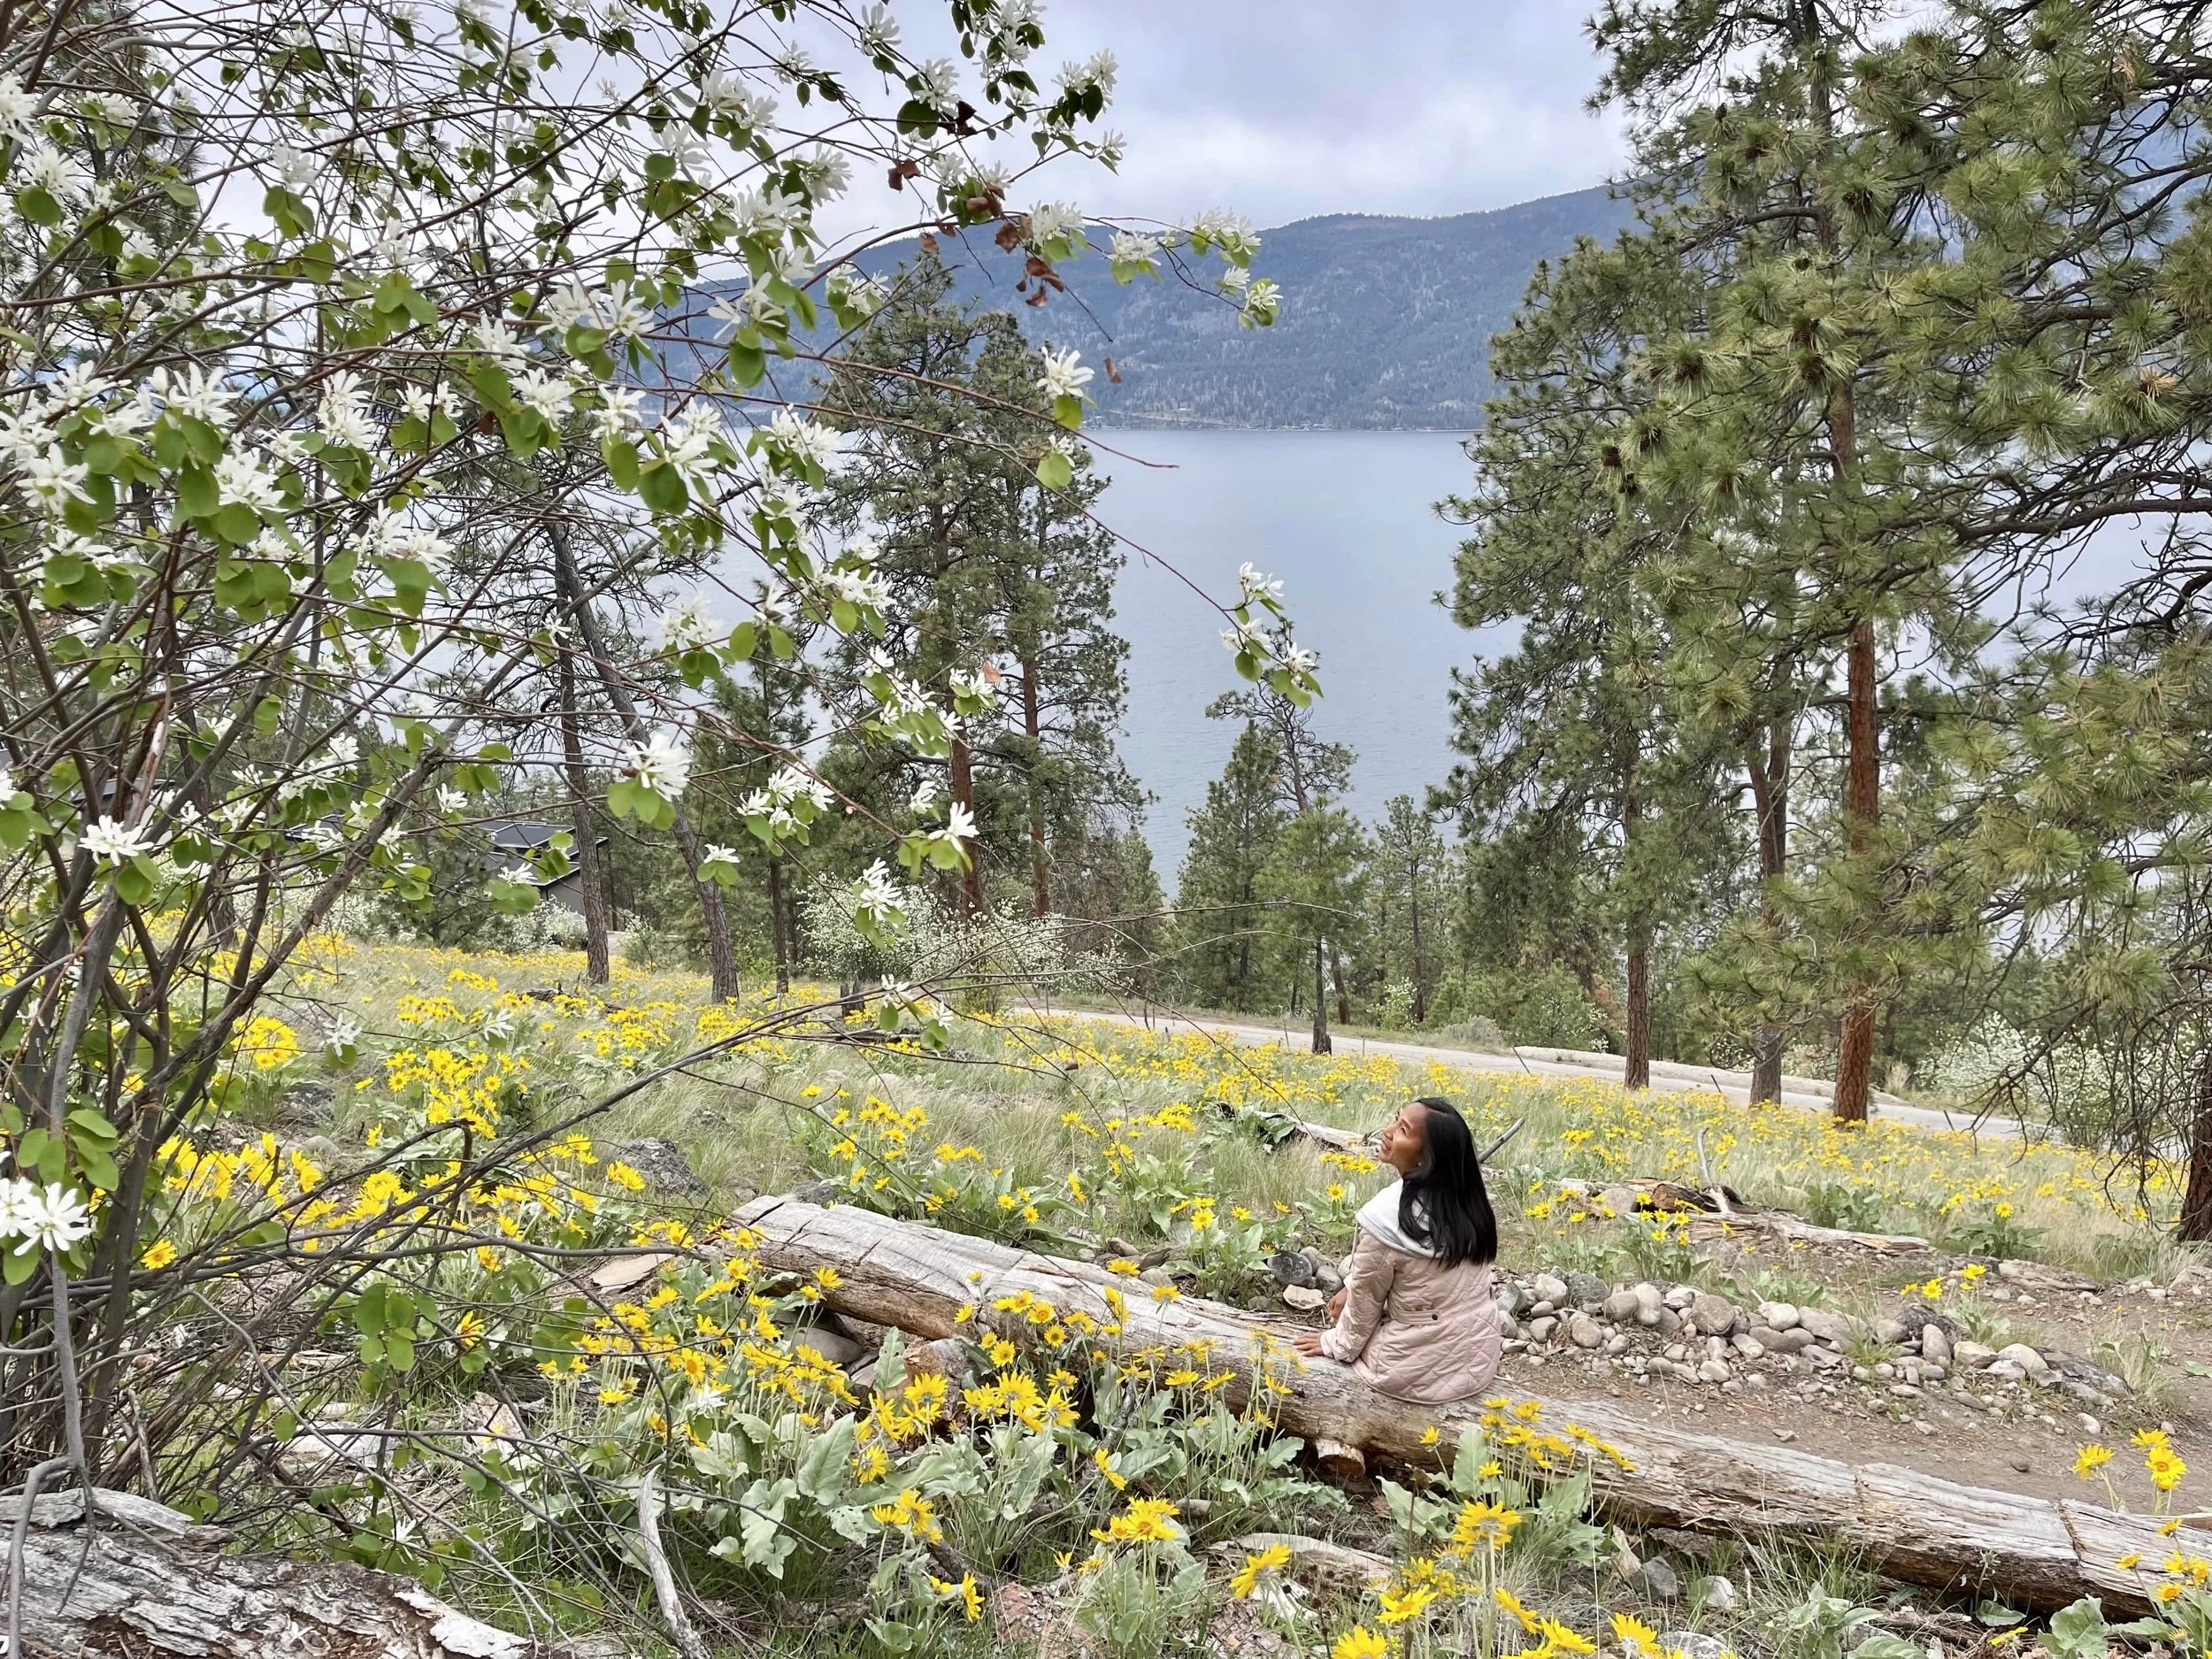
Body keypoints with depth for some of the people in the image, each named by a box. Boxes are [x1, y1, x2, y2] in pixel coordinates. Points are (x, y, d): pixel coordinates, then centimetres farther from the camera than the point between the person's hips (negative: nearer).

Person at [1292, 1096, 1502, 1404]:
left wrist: (1338, 1344, 8)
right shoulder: (1472, 1202, -6)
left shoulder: (1386, 1216, -24)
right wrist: (1352, 1286, 15)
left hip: (1416, 1375, -5)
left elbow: (1366, 1298, -8)